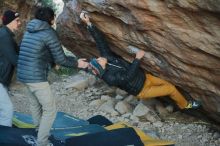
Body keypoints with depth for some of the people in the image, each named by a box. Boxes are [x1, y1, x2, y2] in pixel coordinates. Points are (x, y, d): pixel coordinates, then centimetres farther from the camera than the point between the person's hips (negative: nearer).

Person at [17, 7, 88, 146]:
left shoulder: (30, 31, 12)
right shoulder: (49, 32, -13)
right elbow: (60, 59, -10)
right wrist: (77, 63, 5)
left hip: (24, 74, 9)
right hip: (36, 77, -9)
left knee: (35, 103, 28)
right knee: (50, 109, 3)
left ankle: (39, 129, 47)